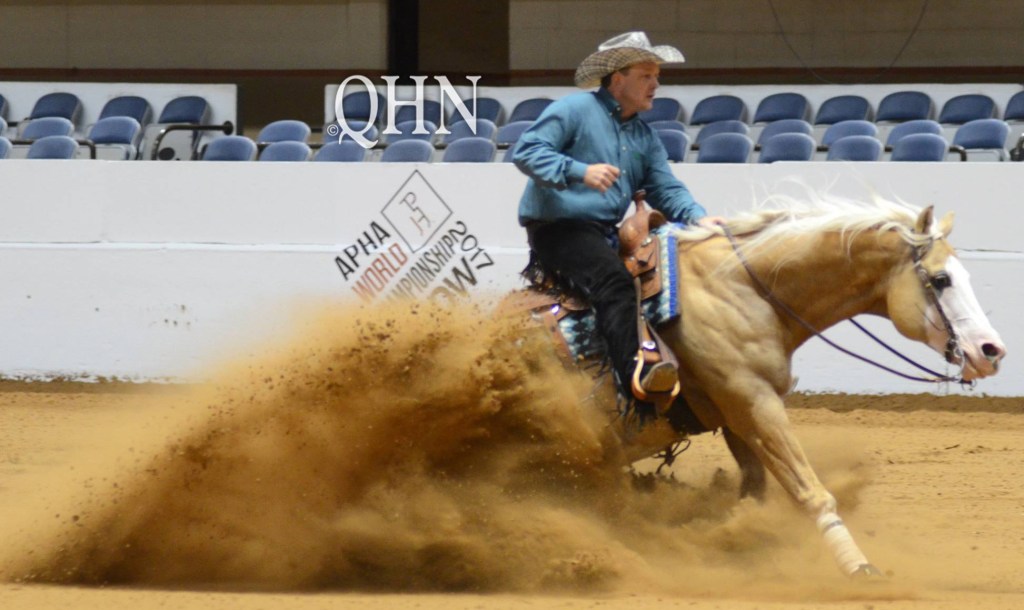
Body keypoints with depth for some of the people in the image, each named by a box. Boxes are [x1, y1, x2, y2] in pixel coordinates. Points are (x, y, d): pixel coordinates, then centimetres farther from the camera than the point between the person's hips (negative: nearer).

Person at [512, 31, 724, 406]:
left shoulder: (644, 136, 20)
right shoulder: (574, 110, -4)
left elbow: (666, 190, 16)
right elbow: (526, 152, -13)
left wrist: (697, 217, -5)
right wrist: (579, 172, -27)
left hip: (608, 234, 9)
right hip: (560, 230, -9)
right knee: (614, 280, -32)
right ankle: (635, 374, -47)